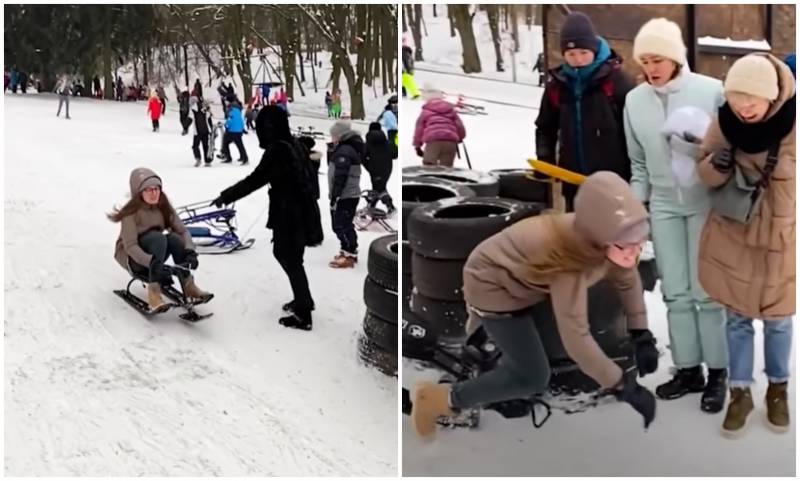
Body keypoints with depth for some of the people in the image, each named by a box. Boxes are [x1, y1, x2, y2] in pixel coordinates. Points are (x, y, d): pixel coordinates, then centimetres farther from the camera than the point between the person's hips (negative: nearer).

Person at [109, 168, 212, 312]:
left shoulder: (164, 207, -7)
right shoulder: (131, 212, -22)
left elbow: (182, 230, -12)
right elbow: (130, 246, -29)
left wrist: (190, 251, -33)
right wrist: (152, 262, -46)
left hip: (154, 255, 5)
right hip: (131, 258, -5)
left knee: (174, 238, -26)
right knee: (158, 237, -33)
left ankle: (188, 285, -24)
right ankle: (154, 292, -41)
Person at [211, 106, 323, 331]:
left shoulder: (277, 150, -20)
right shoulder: (295, 144, 7)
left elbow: (256, 179, -21)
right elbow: (308, 176, 16)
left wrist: (226, 196, -14)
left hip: (290, 214, -9)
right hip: (303, 209, 9)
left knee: (291, 261, 0)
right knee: (283, 253, 22)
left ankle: (302, 315, 6)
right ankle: (303, 300, 33)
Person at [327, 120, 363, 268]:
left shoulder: (344, 151, -17)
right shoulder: (350, 148, 17)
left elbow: (340, 177, -22)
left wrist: (334, 196, -20)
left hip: (344, 196, -11)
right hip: (350, 194, 11)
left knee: (341, 225, -9)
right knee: (344, 225, 18)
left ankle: (349, 256, -7)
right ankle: (348, 252, 26)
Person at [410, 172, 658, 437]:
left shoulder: (610, 240, -20)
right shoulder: (570, 259, -42)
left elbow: (628, 279, 0)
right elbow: (575, 337, -43)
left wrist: (642, 336, -6)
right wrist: (623, 387, -35)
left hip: (518, 275, 8)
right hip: (492, 284, -7)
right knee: (533, 377, -5)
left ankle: (485, 318, 51)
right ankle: (439, 399, 7)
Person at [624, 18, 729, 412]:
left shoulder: (712, 91, -12)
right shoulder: (634, 100, 1)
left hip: (706, 204, -4)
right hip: (663, 206, 4)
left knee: (706, 292, -1)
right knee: (675, 292, 8)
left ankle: (717, 373, 13)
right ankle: (688, 369, 19)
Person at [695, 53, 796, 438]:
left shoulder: (791, 121, -18)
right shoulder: (724, 121, -11)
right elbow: (706, 175, -2)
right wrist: (717, 165, -23)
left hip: (780, 235, -1)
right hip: (732, 233, 1)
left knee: (777, 319, 13)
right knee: (738, 318, 11)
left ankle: (778, 389, 36)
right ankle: (740, 392, 28)